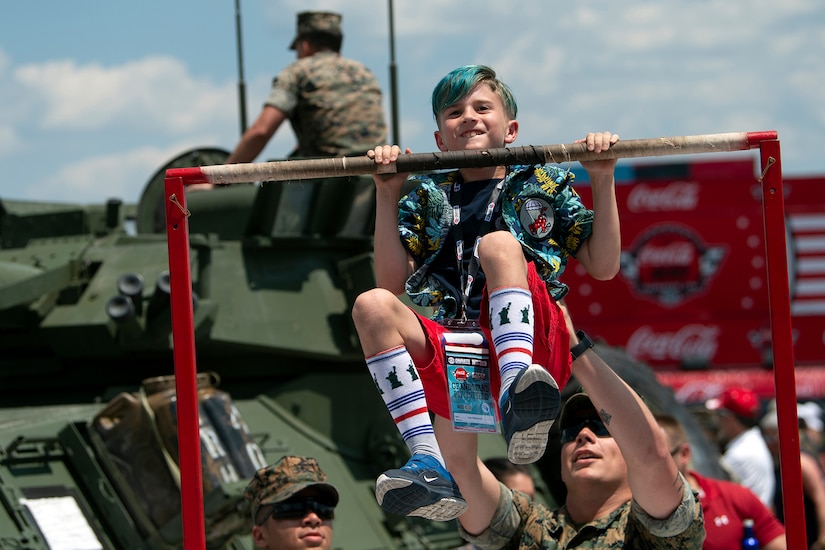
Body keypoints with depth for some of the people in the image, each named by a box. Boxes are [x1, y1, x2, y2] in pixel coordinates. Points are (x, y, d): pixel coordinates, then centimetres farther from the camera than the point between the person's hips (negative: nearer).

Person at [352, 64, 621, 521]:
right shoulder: (428, 197, 25)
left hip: (534, 344, -2)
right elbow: (392, 283, 11)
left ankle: (518, 393, -55)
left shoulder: (544, 186, 23)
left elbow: (603, 266, 12)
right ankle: (429, 466, -43)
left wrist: (603, 181, 5)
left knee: (498, 242, -27)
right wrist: (387, 196, 6)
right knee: (372, 306, -26)